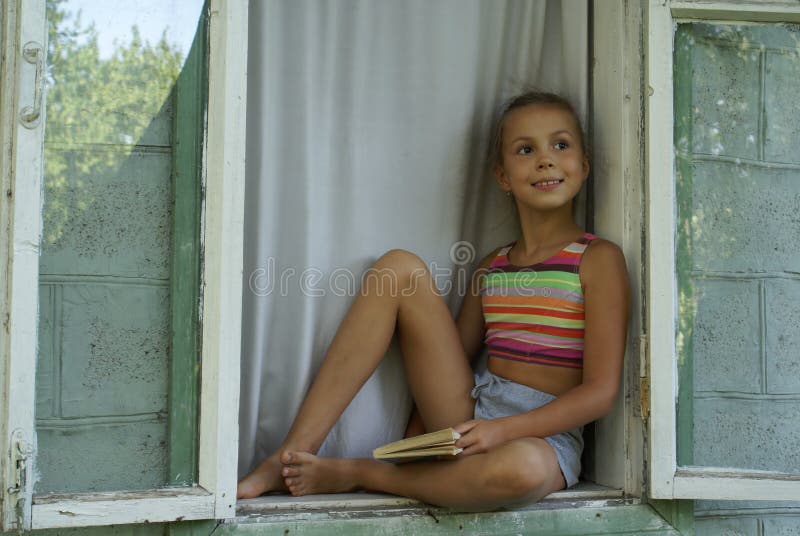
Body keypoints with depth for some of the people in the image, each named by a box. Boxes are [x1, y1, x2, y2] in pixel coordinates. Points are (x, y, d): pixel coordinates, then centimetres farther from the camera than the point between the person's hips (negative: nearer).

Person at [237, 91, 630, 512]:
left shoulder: (598, 258, -2)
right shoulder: (492, 267, 13)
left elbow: (600, 392, -9)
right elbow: (445, 364, 14)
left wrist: (503, 429, -19)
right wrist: (415, 443, -1)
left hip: (540, 435, -4)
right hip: (466, 419, 4)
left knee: (523, 467, -44)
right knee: (400, 269, -9)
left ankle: (351, 474, -17)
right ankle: (294, 454, -15)